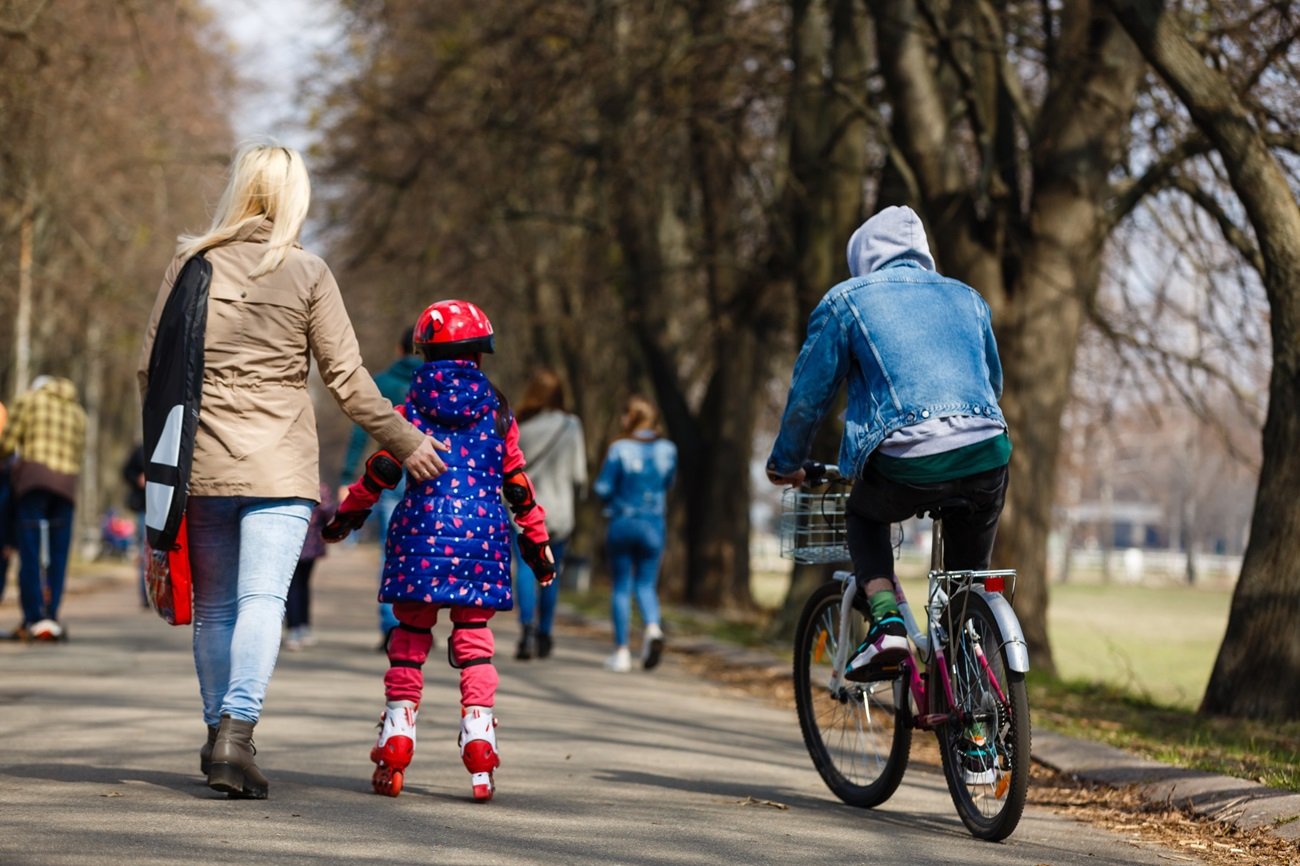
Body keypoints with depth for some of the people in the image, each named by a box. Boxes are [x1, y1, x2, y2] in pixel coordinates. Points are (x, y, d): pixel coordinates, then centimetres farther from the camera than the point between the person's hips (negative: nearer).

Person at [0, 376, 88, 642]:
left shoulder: (30, 399, 10)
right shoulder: (77, 411, 22)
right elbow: (78, 452, 15)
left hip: (33, 480, -4)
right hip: (67, 485, 4)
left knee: (30, 552, -5)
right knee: (57, 554, 6)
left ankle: (35, 619, -11)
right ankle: (51, 617, 1)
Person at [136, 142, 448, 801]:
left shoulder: (191, 263, 3)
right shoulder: (306, 273, -3)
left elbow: (150, 367, 6)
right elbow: (346, 377, -2)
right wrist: (404, 441, 8)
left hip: (202, 464, 3)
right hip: (281, 466, -3)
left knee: (212, 607, 12)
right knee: (262, 598, -7)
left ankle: (218, 735, 18)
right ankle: (236, 731, -22)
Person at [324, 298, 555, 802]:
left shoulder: (415, 403, 2)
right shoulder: (495, 409, 5)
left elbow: (381, 469, 3)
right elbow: (517, 481, 8)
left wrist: (347, 515, 17)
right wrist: (536, 539, 17)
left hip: (420, 533, -1)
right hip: (482, 535, 1)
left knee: (410, 636, 7)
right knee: (474, 638, 7)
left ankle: (395, 746, 4)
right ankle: (479, 741, -2)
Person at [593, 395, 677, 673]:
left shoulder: (620, 449, -11)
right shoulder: (667, 450, -1)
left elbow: (602, 488, -10)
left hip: (622, 523, -2)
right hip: (654, 524, 2)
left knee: (621, 587, 6)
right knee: (646, 584, 12)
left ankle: (621, 652, 6)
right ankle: (652, 626, -18)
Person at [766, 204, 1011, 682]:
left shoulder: (847, 301, 12)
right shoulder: (967, 298, 25)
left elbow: (808, 393, 15)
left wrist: (785, 463, 30)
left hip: (906, 462, -3)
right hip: (985, 457, 3)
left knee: (863, 516, 29)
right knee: (970, 572, 24)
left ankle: (886, 622, 7)